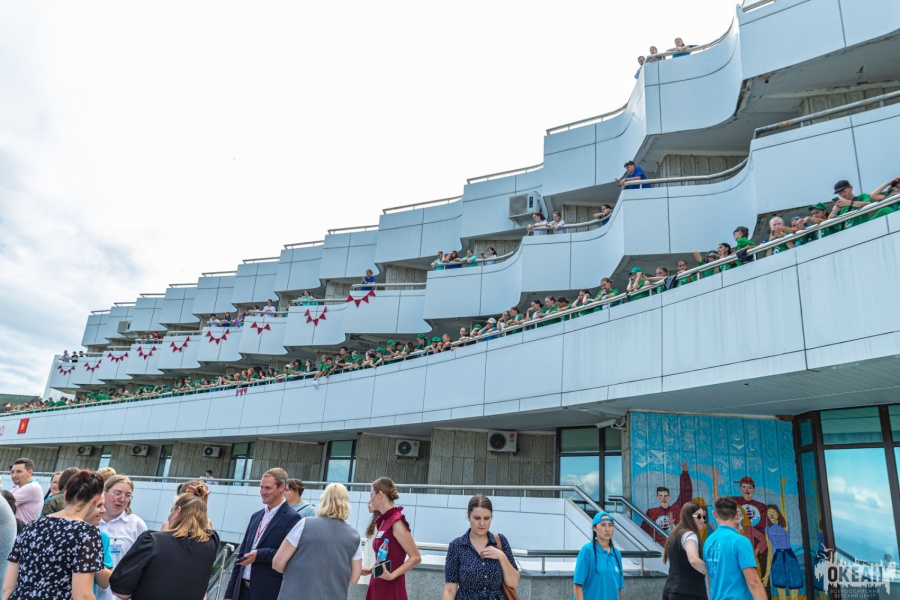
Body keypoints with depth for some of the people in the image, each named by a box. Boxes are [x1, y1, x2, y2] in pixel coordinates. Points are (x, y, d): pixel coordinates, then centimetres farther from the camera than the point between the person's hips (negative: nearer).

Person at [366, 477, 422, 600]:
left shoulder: (396, 522, -15)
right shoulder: (384, 521, 9)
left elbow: (416, 557, -17)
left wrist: (391, 575, -22)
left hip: (390, 588, -9)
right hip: (378, 587, 9)